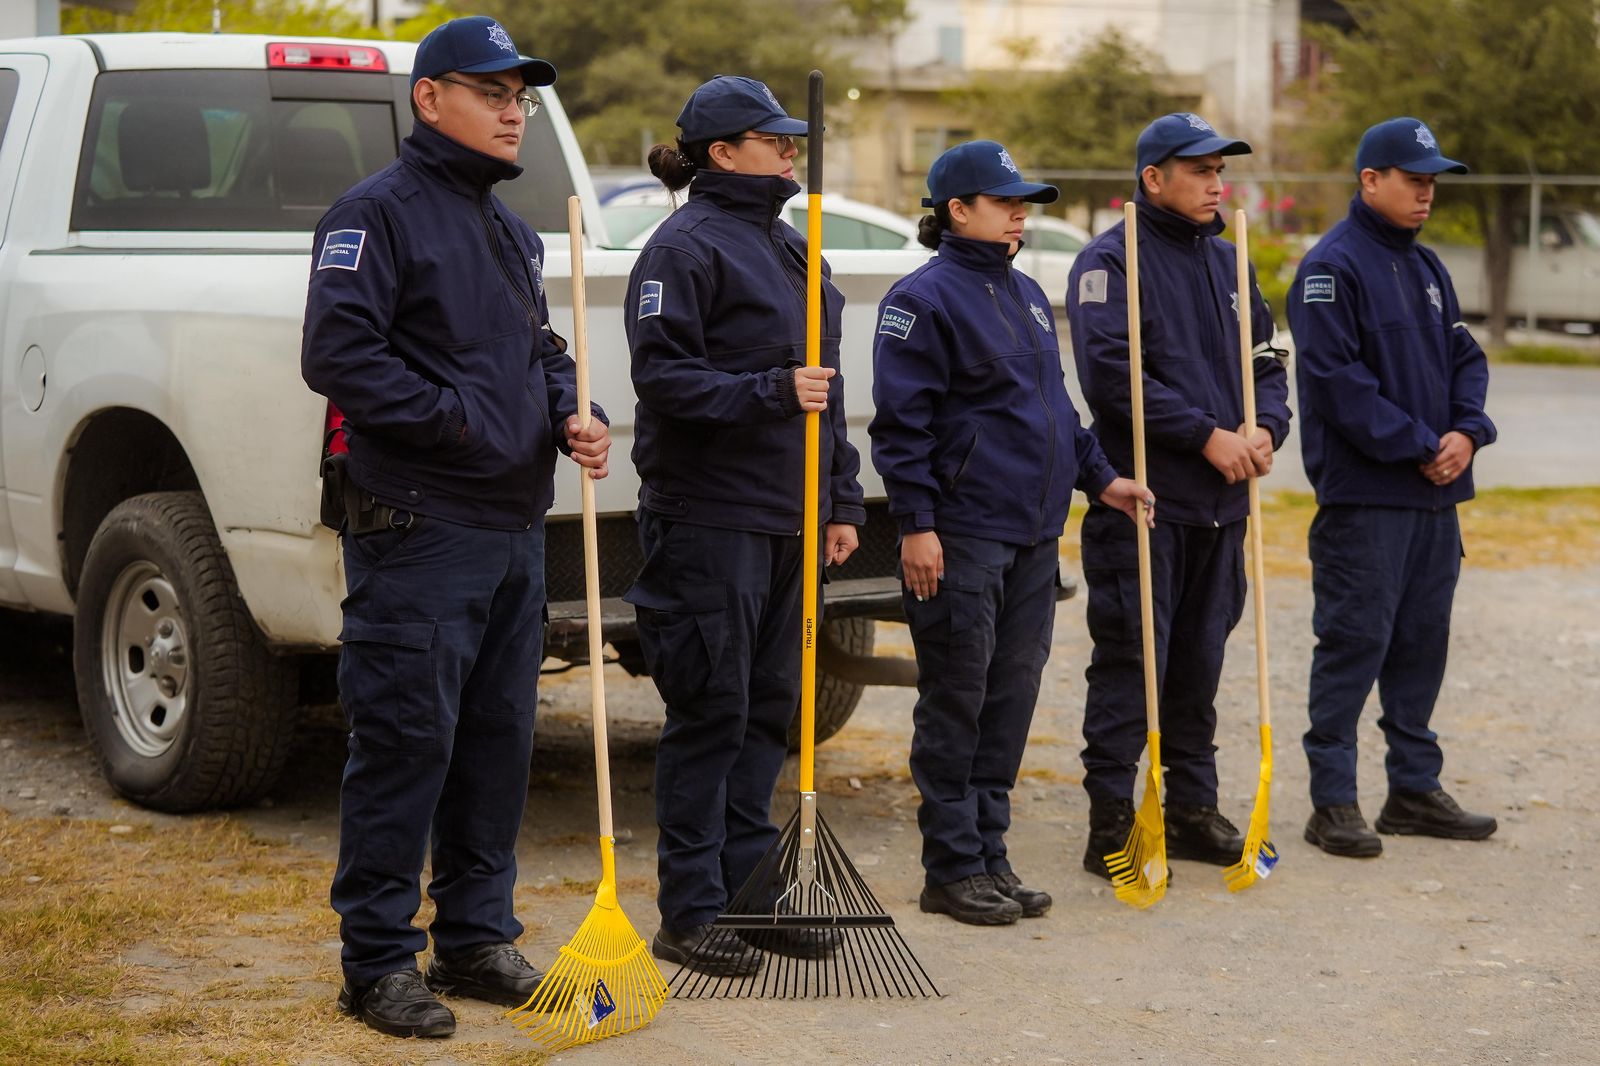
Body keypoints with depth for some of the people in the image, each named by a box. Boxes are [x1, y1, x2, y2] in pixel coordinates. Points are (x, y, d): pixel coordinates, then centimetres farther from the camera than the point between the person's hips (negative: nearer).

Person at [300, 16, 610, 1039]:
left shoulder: (513, 232, 20)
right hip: (419, 535, -9)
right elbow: (339, 353, -17)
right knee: (405, 742, -5)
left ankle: (477, 936, 24)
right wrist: (458, 419, -18)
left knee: (499, 740, 13)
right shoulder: (378, 212, -8)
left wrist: (569, 415, 5)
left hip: (515, 532, 9)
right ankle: (378, 962, 3)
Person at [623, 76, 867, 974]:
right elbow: (663, 376, -17)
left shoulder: (788, 248, 18)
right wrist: (771, 392, -25)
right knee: (710, 715, -3)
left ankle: (749, 885, 22)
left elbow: (825, 386, 21)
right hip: (708, 517, -8)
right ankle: (691, 913, 5)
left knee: (770, 708, 12)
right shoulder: (686, 247, -9)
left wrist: (843, 501, 18)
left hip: (785, 518, 8)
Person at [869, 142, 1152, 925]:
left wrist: (1098, 477, 19)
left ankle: (989, 854, 19)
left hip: (1034, 533, 8)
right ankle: (952, 869, 6)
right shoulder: (925, 297, -9)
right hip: (962, 535, -8)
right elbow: (902, 420, -13)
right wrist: (917, 522, -18)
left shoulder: (1025, 294, 18)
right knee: (955, 700, -1)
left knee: (1012, 695, 10)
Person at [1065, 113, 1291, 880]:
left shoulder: (1224, 261, 16)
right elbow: (1112, 375, -18)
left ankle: (1192, 806, 23)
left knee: (1199, 661, 13)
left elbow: (1265, 359, 19)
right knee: (1131, 663, -5)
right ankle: (1111, 822, 1)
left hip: (1219, 502, 7)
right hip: (1143, 500, -7)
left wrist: (1264, 426, -3)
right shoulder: (1111, 261, -7)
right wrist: (1207, 435, -18)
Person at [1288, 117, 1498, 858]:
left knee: (1421, 643, 13)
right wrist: (1417, 446, -16)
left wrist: (1466, 431, -3)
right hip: (1363, 493, -8)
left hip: (1434, 493, 8)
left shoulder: (1426, 268, 16)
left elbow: (1465, 357, 16)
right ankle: (1333, 801, 2)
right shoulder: (1333, 267, -11)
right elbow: (1337, 379, -18)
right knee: (1353, 644, -4)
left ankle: (1415, 788, 23)